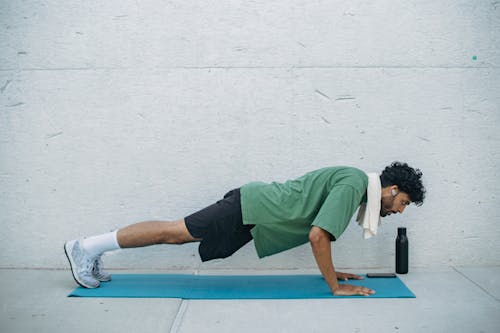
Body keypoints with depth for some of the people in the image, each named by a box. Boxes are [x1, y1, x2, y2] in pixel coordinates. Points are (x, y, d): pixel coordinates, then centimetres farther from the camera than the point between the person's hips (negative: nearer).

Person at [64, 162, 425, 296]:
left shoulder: (350, 180, 13)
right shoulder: (354, 184, -17)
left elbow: (319, 230, 25)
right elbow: (317, 235, -24)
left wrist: (332, 271, 23)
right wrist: (336, 287, -16)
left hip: (253, 206, 8)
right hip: (252, 210, -8)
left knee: (176, 234, 10)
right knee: (174, 231, -5)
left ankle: (92, 249, 18)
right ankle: (86, 247, 4)